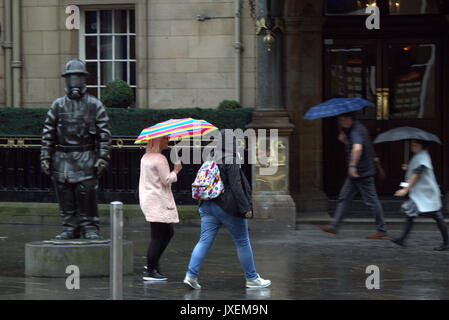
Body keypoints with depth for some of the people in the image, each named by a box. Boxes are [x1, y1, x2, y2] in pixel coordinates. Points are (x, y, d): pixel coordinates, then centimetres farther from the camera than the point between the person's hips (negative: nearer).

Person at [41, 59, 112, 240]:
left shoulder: (95, 106, 2)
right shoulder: (58, 106, 9)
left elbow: (104, 134, 0)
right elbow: (48, 134, 10)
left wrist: (103, 159, -8)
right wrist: (45, 158, 3)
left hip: (86, 159, -3)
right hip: (62, 159, 3)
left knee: (87, 196, -6)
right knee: (66, 198, 3)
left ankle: (90, 229, 2)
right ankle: (70, 229, 10)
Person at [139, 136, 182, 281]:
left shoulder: (145, 157, 14)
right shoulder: (160, 159, -15)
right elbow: (167, 180, -16)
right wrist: (176, 170, 0)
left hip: (148, 200, 10)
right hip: (158, 202, -10)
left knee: (168, 232, 18)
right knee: (157, 237, -6)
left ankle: (153, 263, 19)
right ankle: (150, 271, -3)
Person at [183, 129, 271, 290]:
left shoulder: (210, 160, 9)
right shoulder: (231, 162, -14)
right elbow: (236, 187, -19)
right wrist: (246, 208, -16)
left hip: (208, 206, 7)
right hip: (229, 208, -7)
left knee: (205, 240, 3)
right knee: (243, 242, 6)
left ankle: (191, 274, -10)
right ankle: (252, 278, 14)